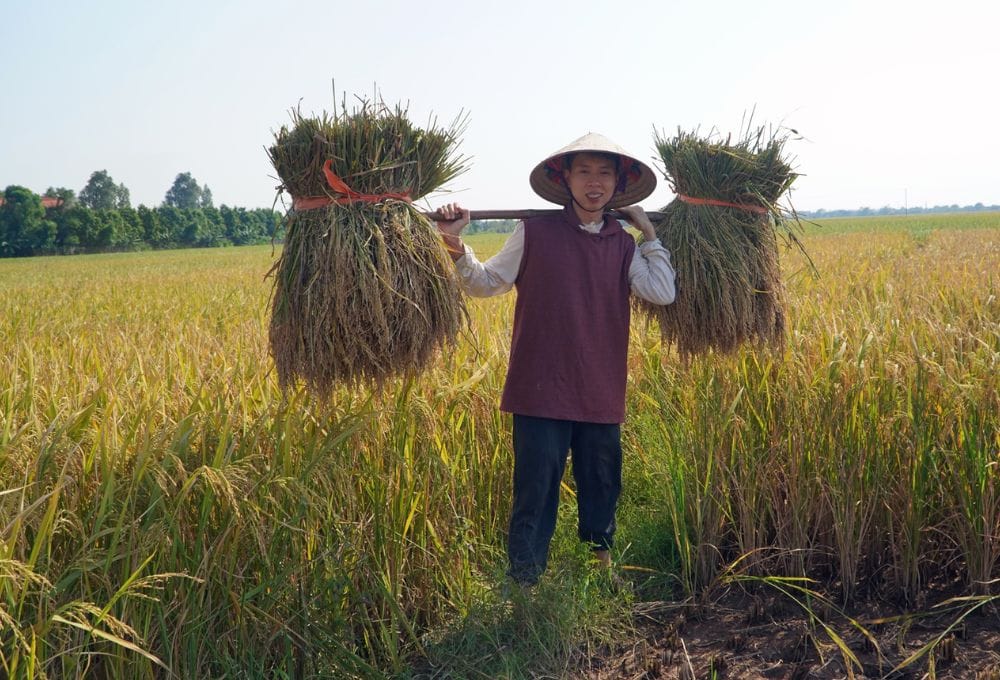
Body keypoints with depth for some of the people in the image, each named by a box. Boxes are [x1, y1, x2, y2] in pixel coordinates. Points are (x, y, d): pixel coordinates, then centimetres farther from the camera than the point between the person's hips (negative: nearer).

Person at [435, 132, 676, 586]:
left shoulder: (623, 245, 7)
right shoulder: (535, 232, -3)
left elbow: (663, 293, -5)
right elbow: (485, 283, 1)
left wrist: (649, 232, 0)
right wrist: (455, 246, -15)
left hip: (602, 396, 4)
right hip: (542, 393, -4)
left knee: (602, 489, 19)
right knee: (534, 496, 0)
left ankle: (601, 561, 42)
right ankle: (524, 583, 13)